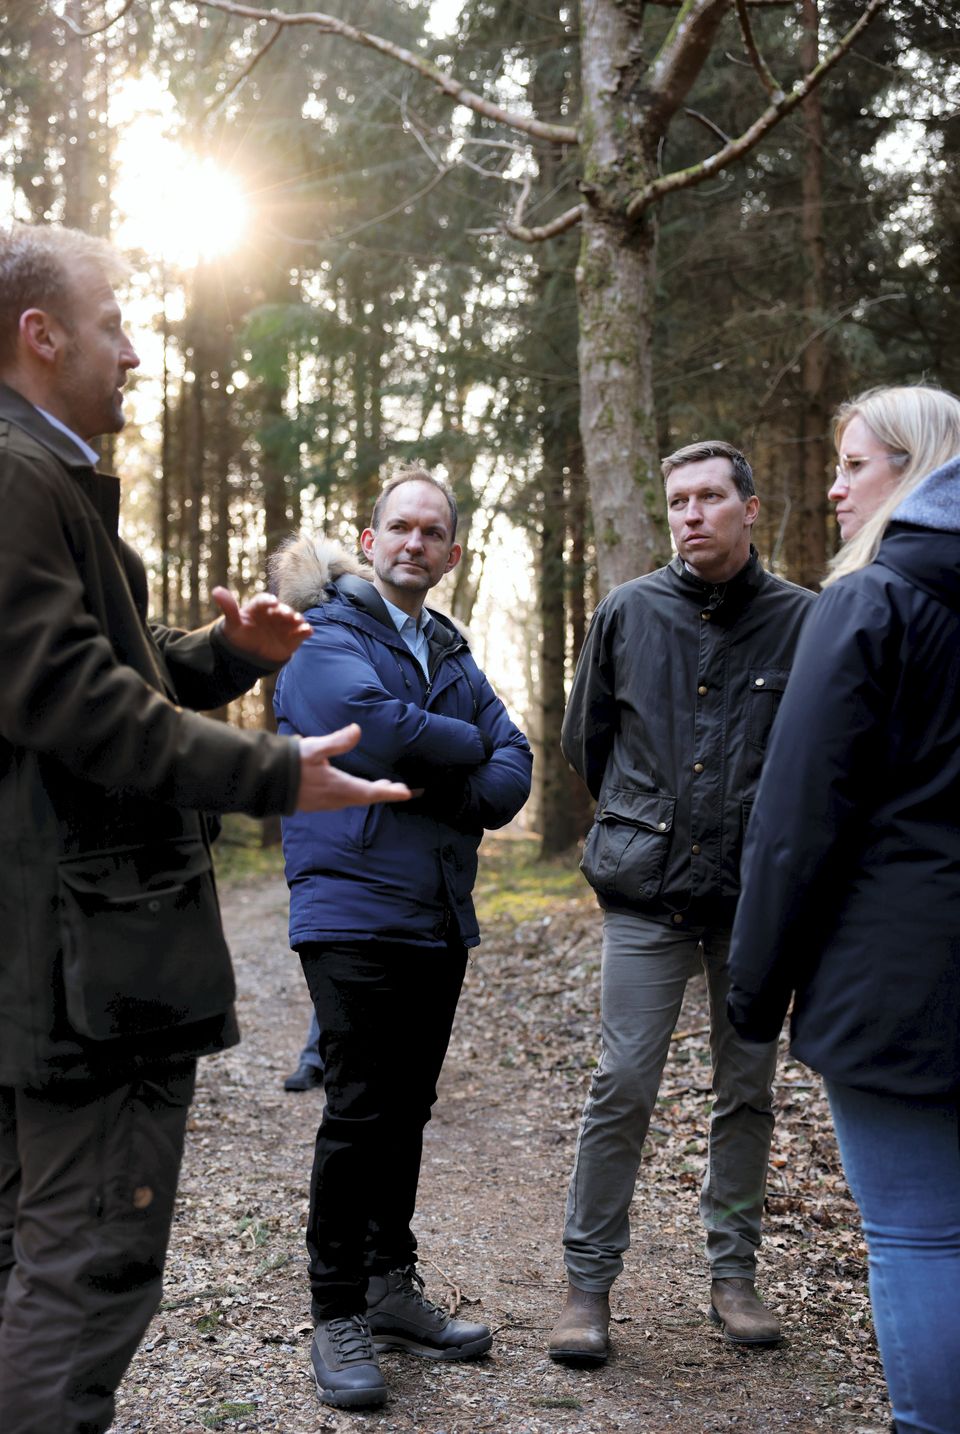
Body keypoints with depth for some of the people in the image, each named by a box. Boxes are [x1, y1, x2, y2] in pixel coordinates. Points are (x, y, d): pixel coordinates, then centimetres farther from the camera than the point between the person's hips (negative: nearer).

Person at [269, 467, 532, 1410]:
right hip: (355, 913, -6)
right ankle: (337, 1315, 6)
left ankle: (391, 1288, 25)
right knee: (359, 1113, -6)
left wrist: (440, 786, -11)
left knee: (405, 1111, 13)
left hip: (440, 919, 7)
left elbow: (511, 772, 7)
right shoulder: (326, 638, -2)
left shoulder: (450, 655, 18)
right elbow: (381, 730, -22)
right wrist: (468, 744, -5)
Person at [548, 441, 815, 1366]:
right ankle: (588, 1282, 10)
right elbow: (583, 741, 15)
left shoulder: (802, 620, 0)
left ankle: (733, 1274, 25)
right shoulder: (627, 612, 4)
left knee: (748, 1090, 9)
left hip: (757, 896, 1)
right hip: (647, 893, 0)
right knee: (622, 1088, -2)